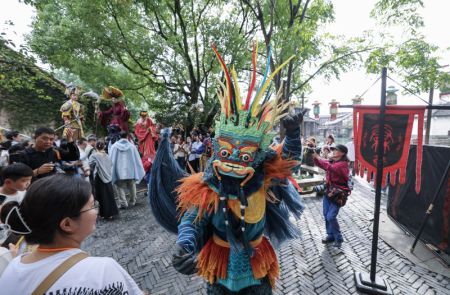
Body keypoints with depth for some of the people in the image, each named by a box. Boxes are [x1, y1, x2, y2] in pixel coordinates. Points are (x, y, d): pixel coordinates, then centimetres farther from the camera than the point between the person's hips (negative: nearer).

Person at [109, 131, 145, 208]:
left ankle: (123, 203, 4)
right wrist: (140, 171, 9)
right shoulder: (132, 146, -3)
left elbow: (111, 159, -1)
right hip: (131, 170, 1)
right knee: (132, 187, 16)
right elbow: (137, 159, 0)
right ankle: (132, 201, 25)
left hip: (119, 171, -1)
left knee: (121, 187, 7)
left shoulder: (114, 146, -4)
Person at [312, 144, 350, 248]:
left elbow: (330, 168, -33)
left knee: (331, 217, -7)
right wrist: (314, 156, -16)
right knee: (326, 215, 11)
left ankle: (338, 238, 14)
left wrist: (318, 157, -29)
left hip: (338, 193, -7)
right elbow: (319, 164, 3)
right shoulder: (331, 161, 5)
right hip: (329, 190, 7)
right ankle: (330, 235, 27)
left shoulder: (343, 164, -18)